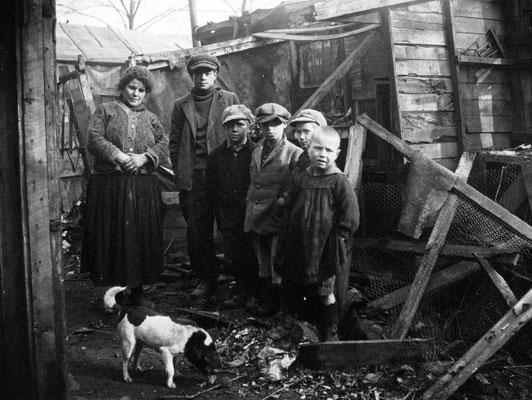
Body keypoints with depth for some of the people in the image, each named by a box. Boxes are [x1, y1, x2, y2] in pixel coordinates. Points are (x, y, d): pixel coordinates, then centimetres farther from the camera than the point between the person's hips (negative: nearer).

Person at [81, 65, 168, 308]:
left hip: (144, 189, 3)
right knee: (111, 238, -2)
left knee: (143, 239, 4)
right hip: (109, 186, -3)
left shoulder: (151, 118, 18)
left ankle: (138, 291, 15)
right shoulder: (105, 111, 9)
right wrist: (119, 156, -17)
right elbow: (94, 140, -4)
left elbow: (163, 146, 6)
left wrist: (144, 157, -12)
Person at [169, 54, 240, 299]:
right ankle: (207, 279, 15)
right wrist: (180, 175, 2)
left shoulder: (230, 100, 8)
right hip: (193, 178, 2)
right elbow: (174, 143, 11)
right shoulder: (181, 105, 13)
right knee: (197, 232, 2)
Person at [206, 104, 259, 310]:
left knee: (253, 256, 2)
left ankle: (253, 294, 15)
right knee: (235, 257, 8)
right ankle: (241, 293, 21)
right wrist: (221, 216, 5)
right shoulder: (216, 155, 7)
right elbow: (212, 188, 10)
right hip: (229, 215, 3)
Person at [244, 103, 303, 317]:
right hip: (257, 218, 7)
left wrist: (282, 202, -20)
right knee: (263, 265, 17)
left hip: (278, 219, -7)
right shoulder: (256, 151, 12)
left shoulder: (294, 153, -9)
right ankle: (267, 301, 30)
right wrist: (251, 203, 13)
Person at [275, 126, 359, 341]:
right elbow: (290, 208, 16)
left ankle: (330, 335, 21)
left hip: (324, 251, -5)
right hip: (297, 249, 6)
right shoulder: (302, 179, 3)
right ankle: (291, 322, 41)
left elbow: (351, 219, -14)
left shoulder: (339, 183, -13)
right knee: (291, 288, 18)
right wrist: (290, 232, 7)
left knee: (323, 295, 5)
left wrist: (334, 239, -12)